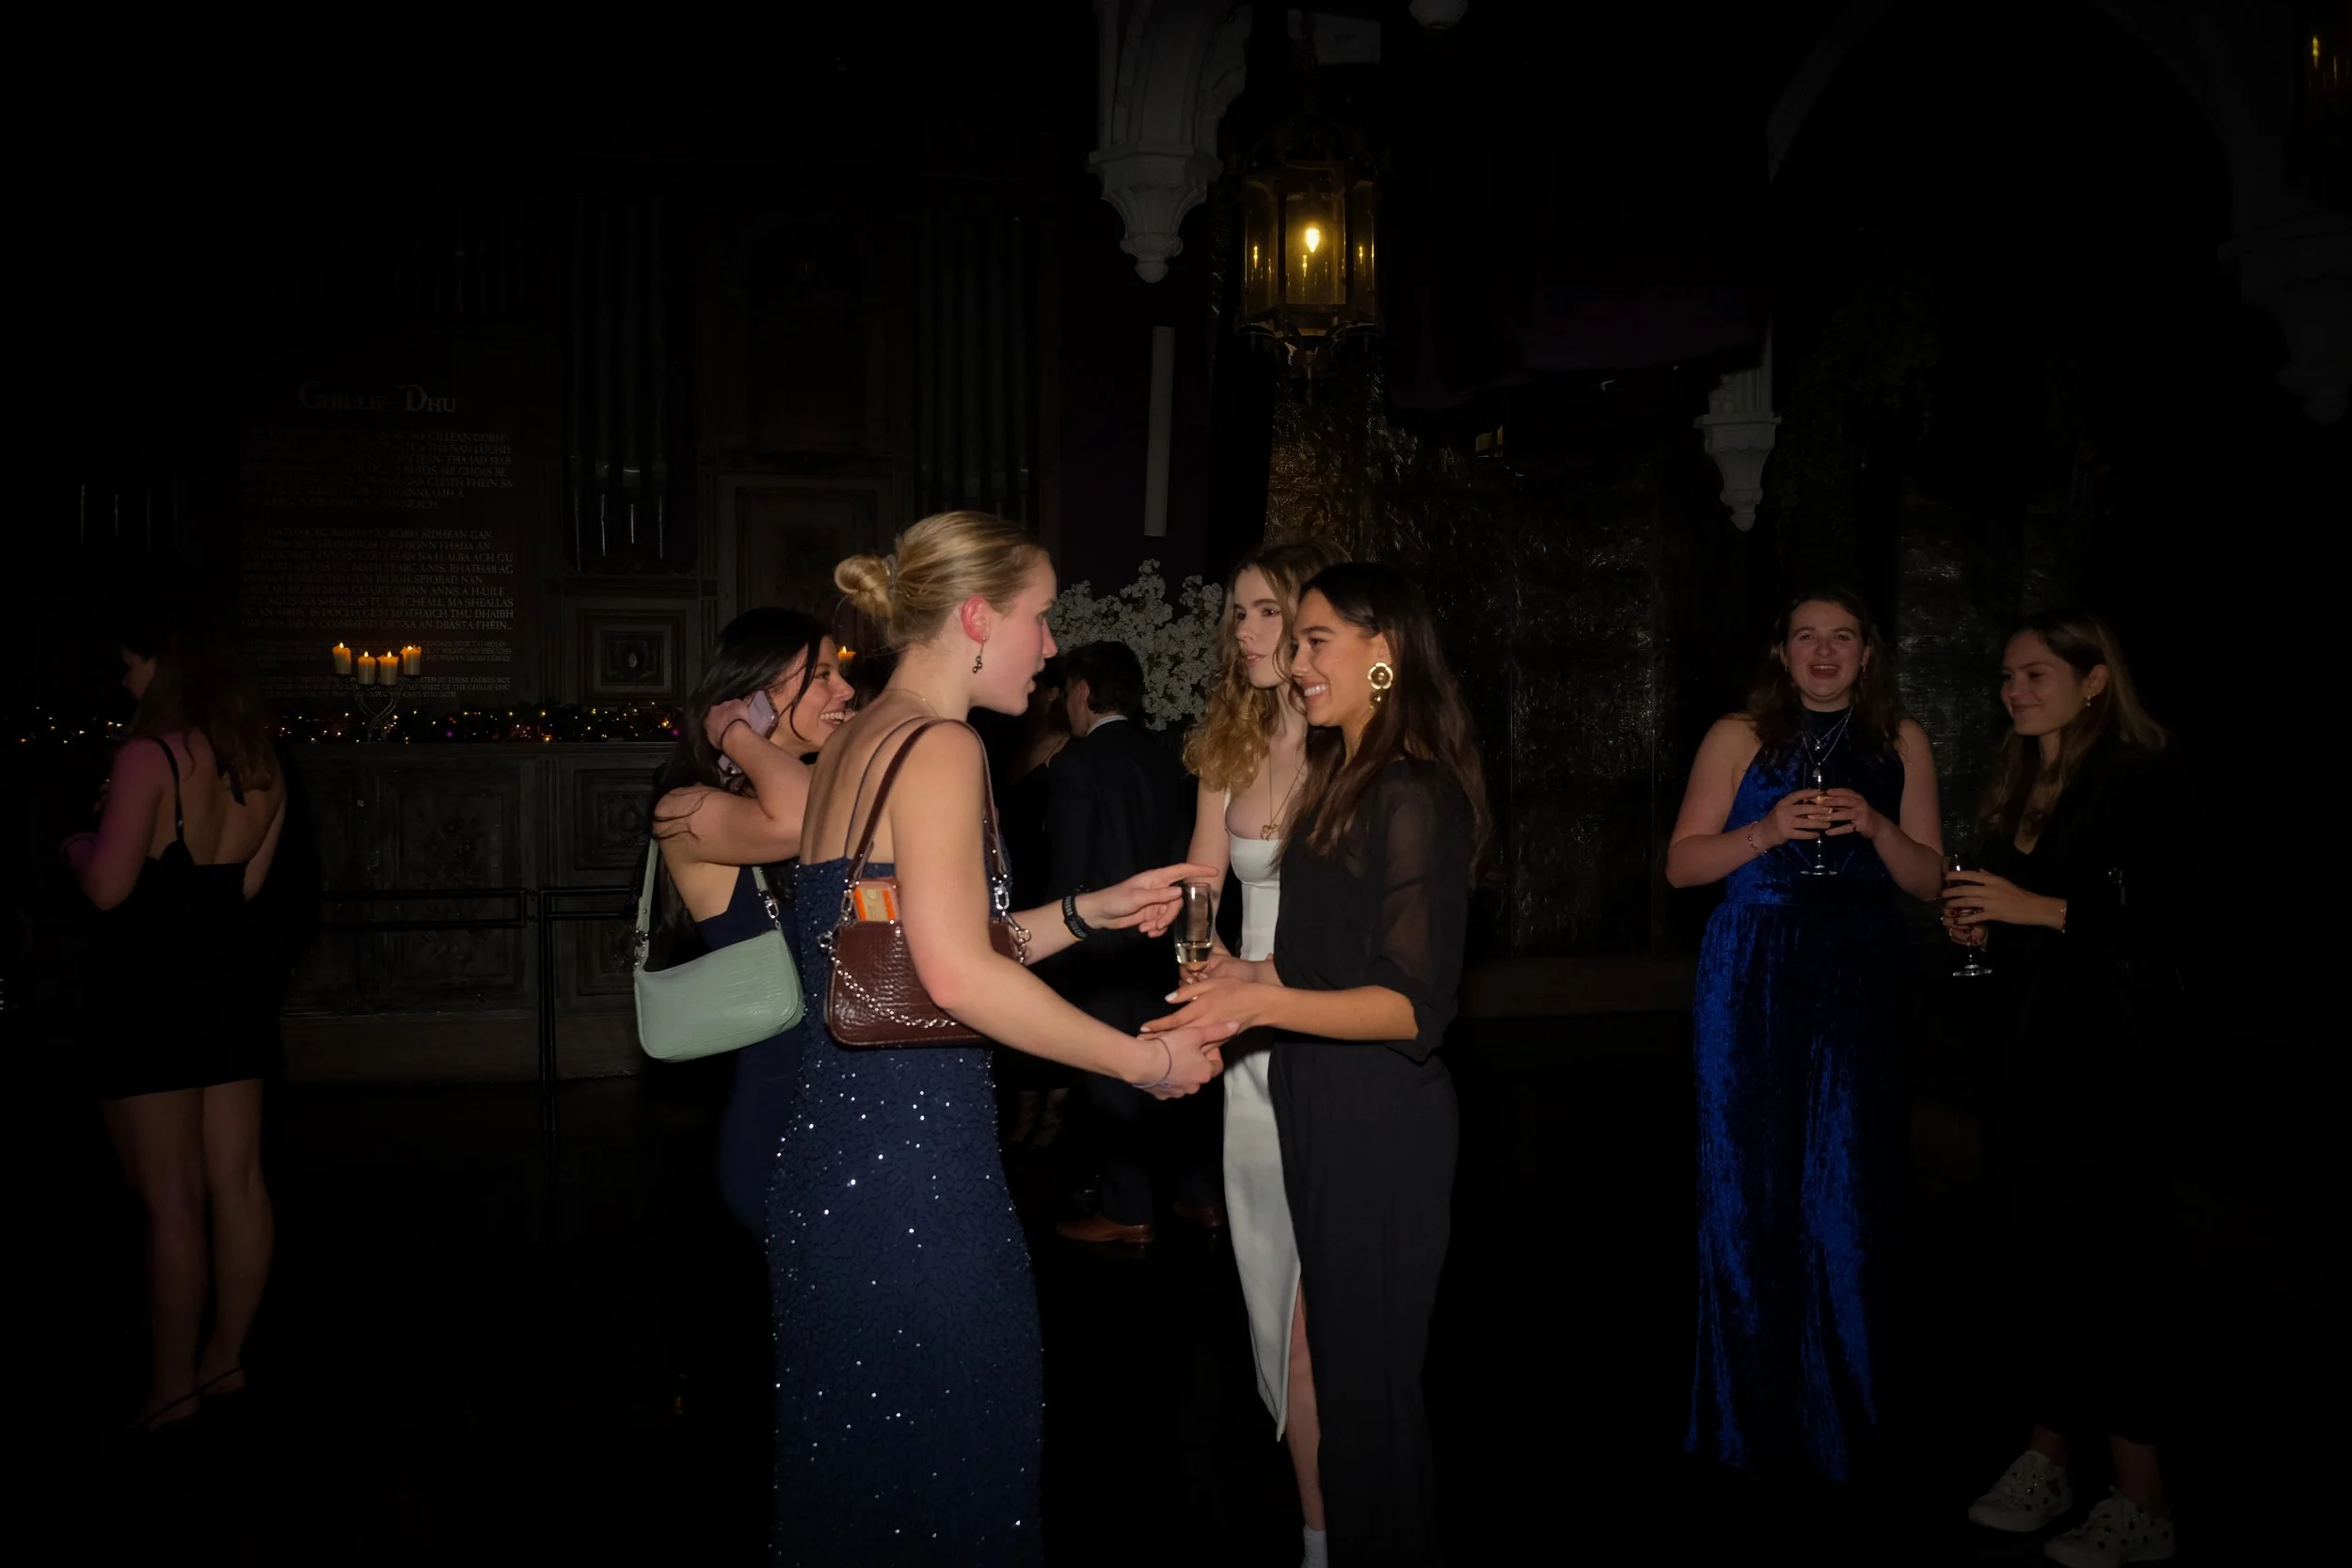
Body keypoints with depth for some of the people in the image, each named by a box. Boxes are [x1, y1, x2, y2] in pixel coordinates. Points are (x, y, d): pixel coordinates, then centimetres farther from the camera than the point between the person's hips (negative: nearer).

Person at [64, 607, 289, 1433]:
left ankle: (174, 1386, 6)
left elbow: (108, 888, -19)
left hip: (153, 987, -8)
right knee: (236, 1179, 11)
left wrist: (78, 843, 3)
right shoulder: (258, 765, 9)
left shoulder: (149, 757, -15)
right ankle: (225, 1358, 22)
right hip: (234, 978, 8)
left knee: (171, 1197, -2)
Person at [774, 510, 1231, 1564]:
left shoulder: (856, 743, 16)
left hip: (834, 1156, 10)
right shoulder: (940, 746, -13)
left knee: (860, 1459, 19)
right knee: (945, 1476, 2)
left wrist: (1089, 913, 19)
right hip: (913, 1169, -10)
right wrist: (1147, 1061, -14)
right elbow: (956, 973, -24)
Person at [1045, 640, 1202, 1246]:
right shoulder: (1164, 760, 5)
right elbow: (1181, 852, 8)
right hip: (1159, 940, 7)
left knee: (1107, 1079, 4)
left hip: (1100, 945, -7)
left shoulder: (1076, 762, -14)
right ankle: (1200, 1191, 24)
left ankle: (1127, 1211, 11)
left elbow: (1070, 868, -17)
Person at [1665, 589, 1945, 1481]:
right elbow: (1681, 865, 0)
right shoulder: (1740, 738, 4)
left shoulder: (1901, 744, 10)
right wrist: (1768, 831, -15)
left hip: (1858, 980, 2)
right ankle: (1749, 1414, 17)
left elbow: (1928, 880, 9)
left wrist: (1875, 825, -9)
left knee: (1845, 1193, 2)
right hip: (1751, 980, -1)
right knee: (1748, 1183, 2)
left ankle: (1835, 1414, 18)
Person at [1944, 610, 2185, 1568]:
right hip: (2026, 1042, 8)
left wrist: (2033, 907, -20)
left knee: (2108, 1253, -5)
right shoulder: (2018, 786, 15)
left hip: (2104, 1049, -8)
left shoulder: (2138, 780, -9)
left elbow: (2167, 915, -17)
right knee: (2034, 1246, 11)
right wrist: (1978, 926, 2)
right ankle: (2045, 1463, 21)